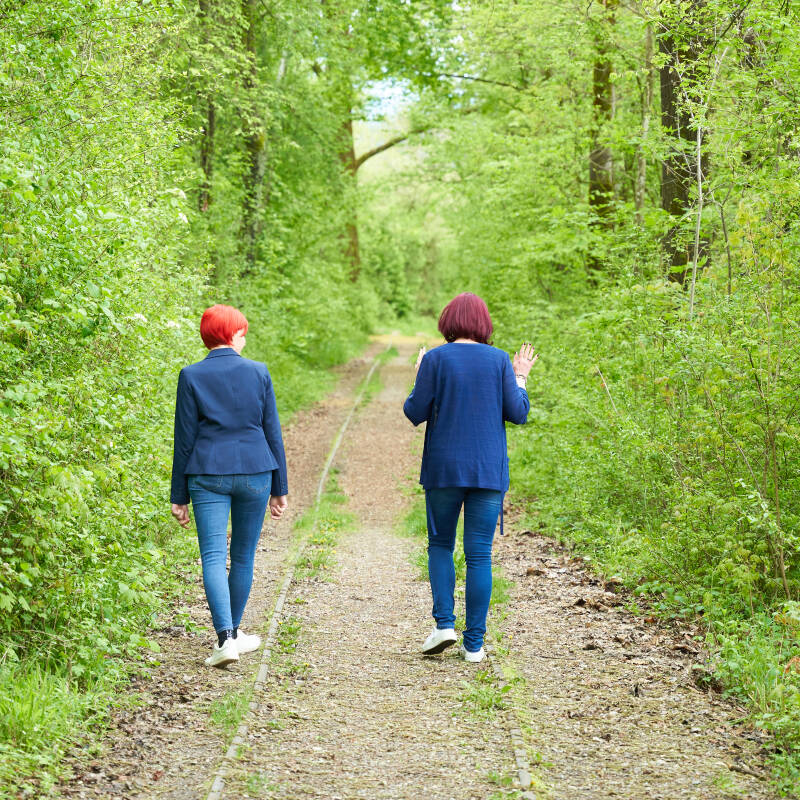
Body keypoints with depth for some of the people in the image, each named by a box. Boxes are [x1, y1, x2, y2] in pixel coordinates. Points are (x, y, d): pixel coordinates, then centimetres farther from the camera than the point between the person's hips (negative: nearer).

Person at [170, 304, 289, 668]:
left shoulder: (191, 376, -2)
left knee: (213, 557, -4)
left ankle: (225, 637, -18)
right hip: (254, 473, 1)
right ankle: (233, 631, 26)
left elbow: (184, 439, -1)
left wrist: (179, 496, 5)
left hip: (207, 475, -1)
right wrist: (279, 487, 11)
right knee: (243, 556, 14)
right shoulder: (258, 372, 1)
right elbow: (272, 433, 4)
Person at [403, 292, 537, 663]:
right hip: (489, 470, 1)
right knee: (479, 555, 4)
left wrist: (421, 378, 12)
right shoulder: (498, 360, 0)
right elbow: (518, 413, -2)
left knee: (440, 545, 16)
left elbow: (415, 413, -5)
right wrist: (519, 378, 14)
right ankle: (474, 643, 4)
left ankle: (444, 624, 0)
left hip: (444, 468, -1)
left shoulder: (436, 359, -5)